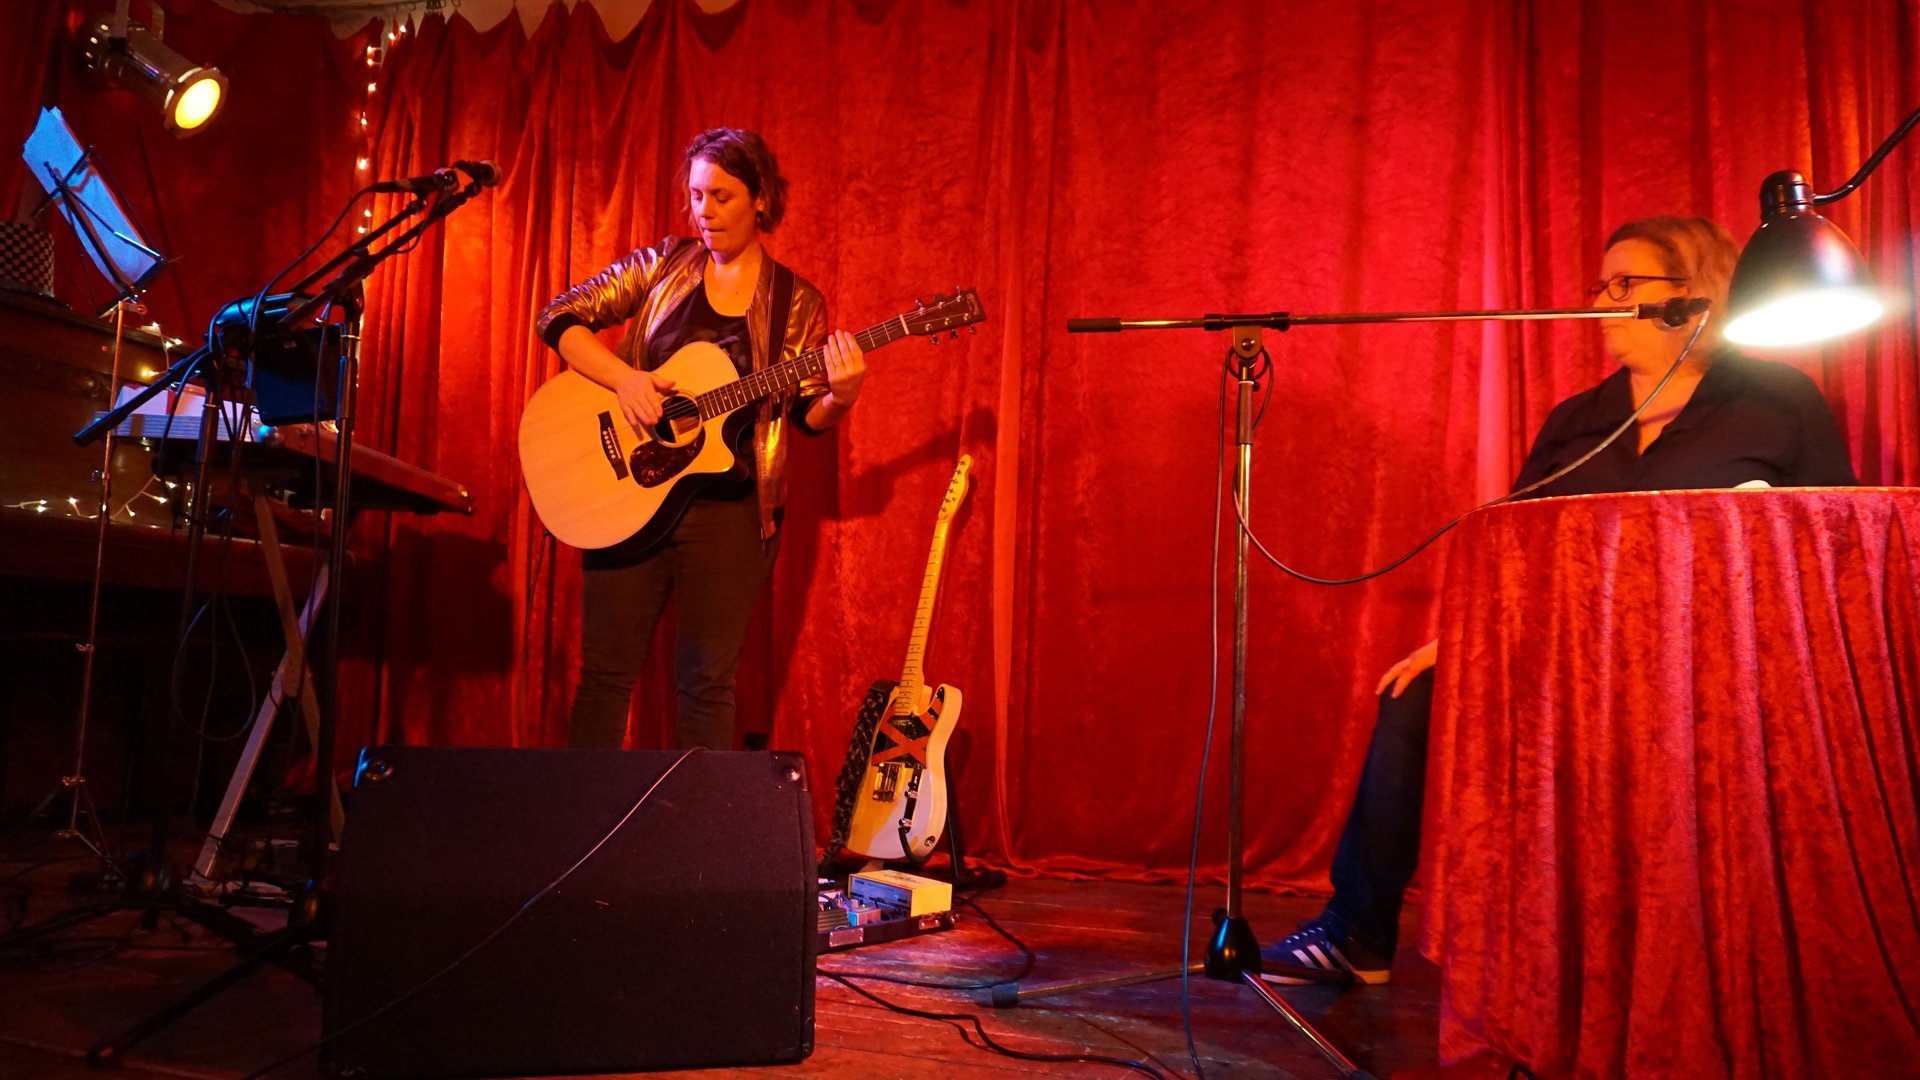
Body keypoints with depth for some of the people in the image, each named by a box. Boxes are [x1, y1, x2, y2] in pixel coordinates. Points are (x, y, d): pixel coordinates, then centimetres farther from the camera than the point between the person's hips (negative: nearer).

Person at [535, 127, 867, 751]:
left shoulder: (796, 304, 3)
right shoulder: (663, 266, 5)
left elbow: (809, 416, 4)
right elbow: (559, 319, 2)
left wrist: (840, 396, -19)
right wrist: (623, 377, -14)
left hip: (728, 511, -1)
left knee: (707, 685, 5)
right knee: (605, 672, 6)